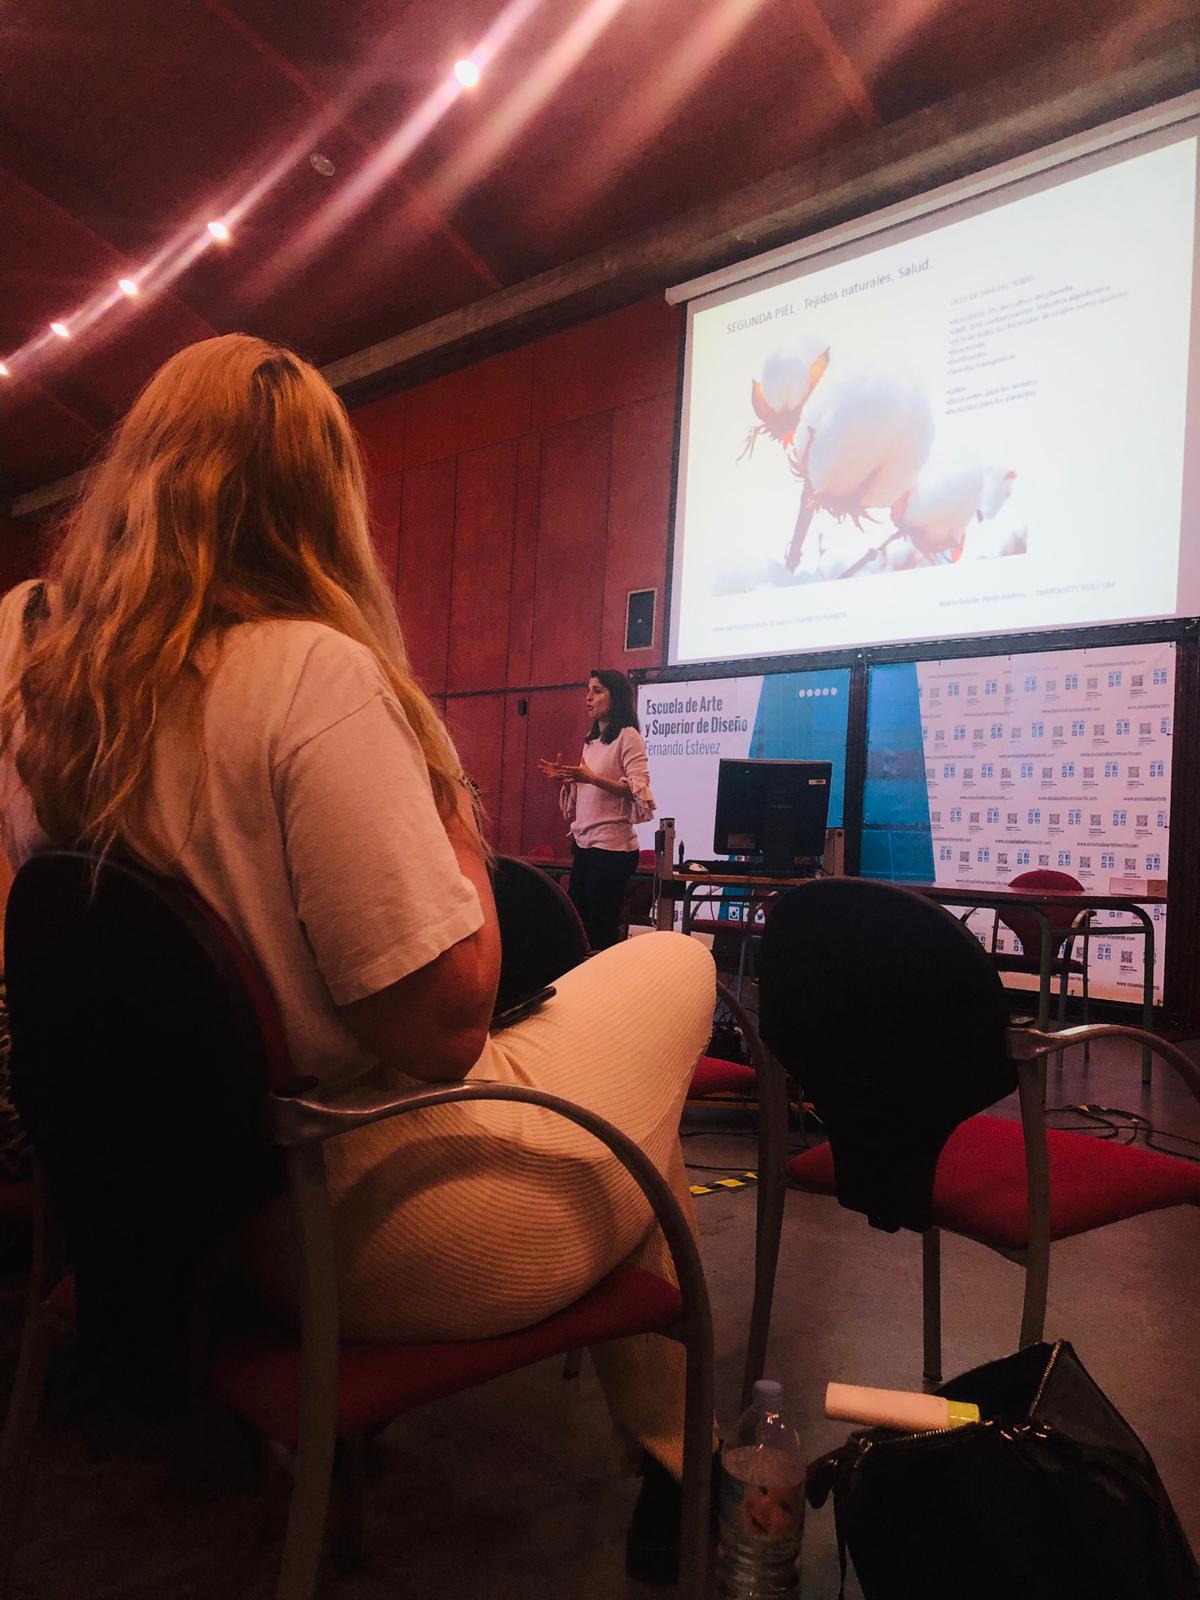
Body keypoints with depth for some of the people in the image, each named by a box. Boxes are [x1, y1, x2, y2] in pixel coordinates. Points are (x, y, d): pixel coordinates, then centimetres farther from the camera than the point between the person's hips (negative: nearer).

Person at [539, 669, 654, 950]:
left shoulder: (628, 736, -7)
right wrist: (564, 777, 6)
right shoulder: (591, 739, 17)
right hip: (584, 842, 8)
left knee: (602, 930, -3)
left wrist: (593, 778, -26)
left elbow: (638, 790, -17)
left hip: (611, 845, -8)